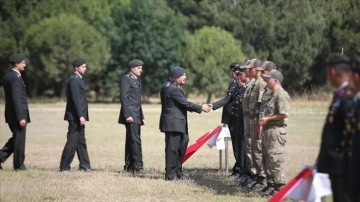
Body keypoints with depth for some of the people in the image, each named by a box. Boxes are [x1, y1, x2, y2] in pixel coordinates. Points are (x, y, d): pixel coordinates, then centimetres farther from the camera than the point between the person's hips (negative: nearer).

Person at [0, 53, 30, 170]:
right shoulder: (15, 78, -18)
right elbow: (17, 99, -22)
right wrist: (21, 117, -23)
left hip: (10, 113, 9)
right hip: (18, 113, -9)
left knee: (16, 138, 18)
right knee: (19, 139, 2)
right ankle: (18, 165, 11)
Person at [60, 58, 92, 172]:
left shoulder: (78, 79, 17)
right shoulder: (74, 80, -14)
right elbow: (75, 99, -21)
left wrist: (82, 116, 15)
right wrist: (80, 116, -24)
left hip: (79, 116, 10)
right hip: (75, 116, -10)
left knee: (81, 141, 12)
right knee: (72, 141, -7)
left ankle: (84, 165, 17)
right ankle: (64, 167, -3)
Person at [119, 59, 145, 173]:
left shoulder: (137, 80, 20)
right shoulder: (126, 79, -7)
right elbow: (123, 97, -14)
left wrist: (142, 116, 20)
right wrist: (127, 115, -20)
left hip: (137, 115, 9)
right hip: (130, 114, -9)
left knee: (131, 140, 9)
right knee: (135, 140, -13)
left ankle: (129, 166, 11)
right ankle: (138, 165, -15)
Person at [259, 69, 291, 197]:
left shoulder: (281, 95, -14)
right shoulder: (271, 95, 17)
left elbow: (284, 114, -21)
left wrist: (267, 119, -15)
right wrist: (262, 122, 14)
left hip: (276, 131, -11)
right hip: (267, 130, 11)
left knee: (275, 158, -9)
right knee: (266, 158, 15)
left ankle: (279, 186, -6)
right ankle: (270, 184, 23)